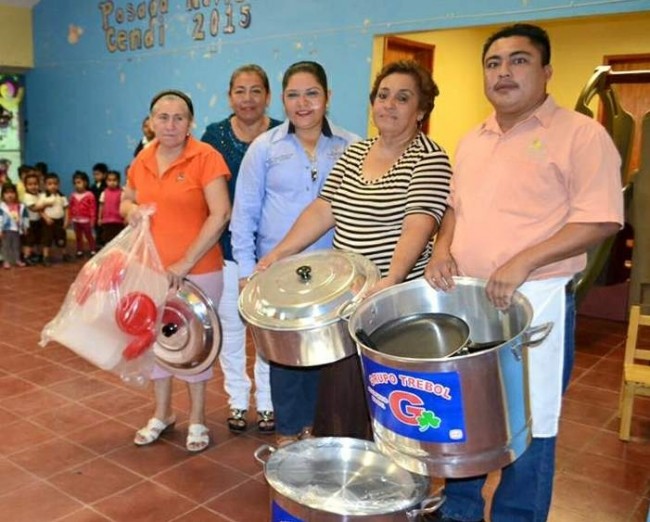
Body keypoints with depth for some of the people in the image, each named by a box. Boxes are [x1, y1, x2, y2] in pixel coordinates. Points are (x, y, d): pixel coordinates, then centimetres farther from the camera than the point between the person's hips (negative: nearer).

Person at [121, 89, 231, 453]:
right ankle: (162, 413, 36)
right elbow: (126, 200, 20)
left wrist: (185, 263, -21)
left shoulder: (205, 157, -13)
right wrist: (131, 210, -6)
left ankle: (198, 419, 27)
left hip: (198, 271, -5)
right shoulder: (142, 160, 4)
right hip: (151, 268, 5)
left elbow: (221, 214, -20)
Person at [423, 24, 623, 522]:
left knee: (527, 427, 7)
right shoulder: (472, 140, 13)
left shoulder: (581, 134, -8)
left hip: (536, 302, -6)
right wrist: (443, 249, 0)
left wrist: (524, 261, -24)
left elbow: (601, 220, -14)